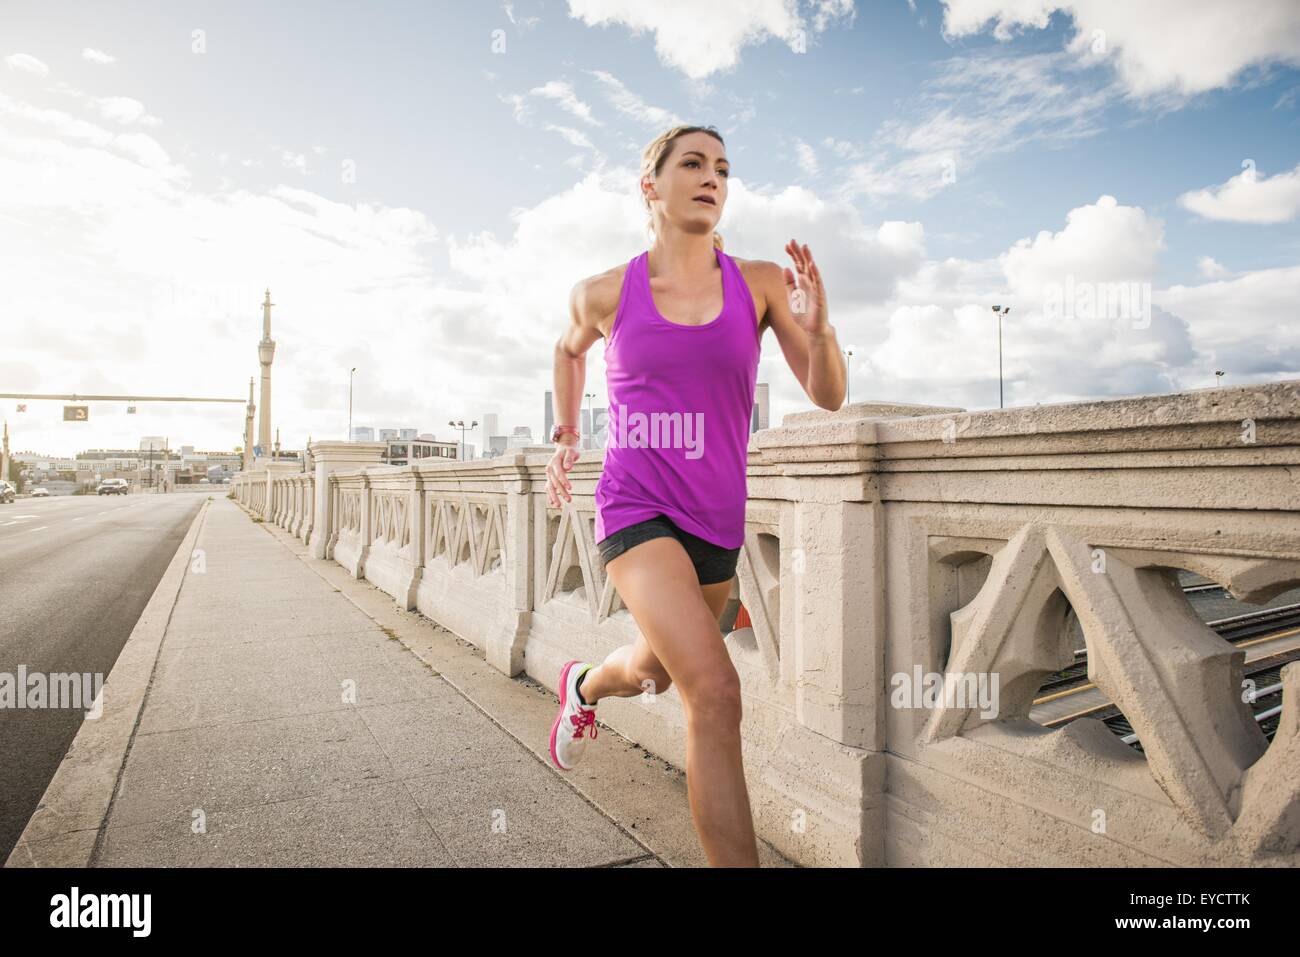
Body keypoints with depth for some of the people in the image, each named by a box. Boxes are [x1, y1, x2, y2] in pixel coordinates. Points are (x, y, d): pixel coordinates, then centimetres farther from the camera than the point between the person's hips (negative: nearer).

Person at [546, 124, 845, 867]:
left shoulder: (760, 282, -3)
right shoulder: (604, 294, -4)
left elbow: (829, 397, -6)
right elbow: (570, 348, 19)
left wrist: (817, 326, -24)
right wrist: (566, 435, 14)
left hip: (717, 518, 4)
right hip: (636, 509, -3)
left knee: (654, 673, 24)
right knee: (714, 687, -23)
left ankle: (583, 687, 60)